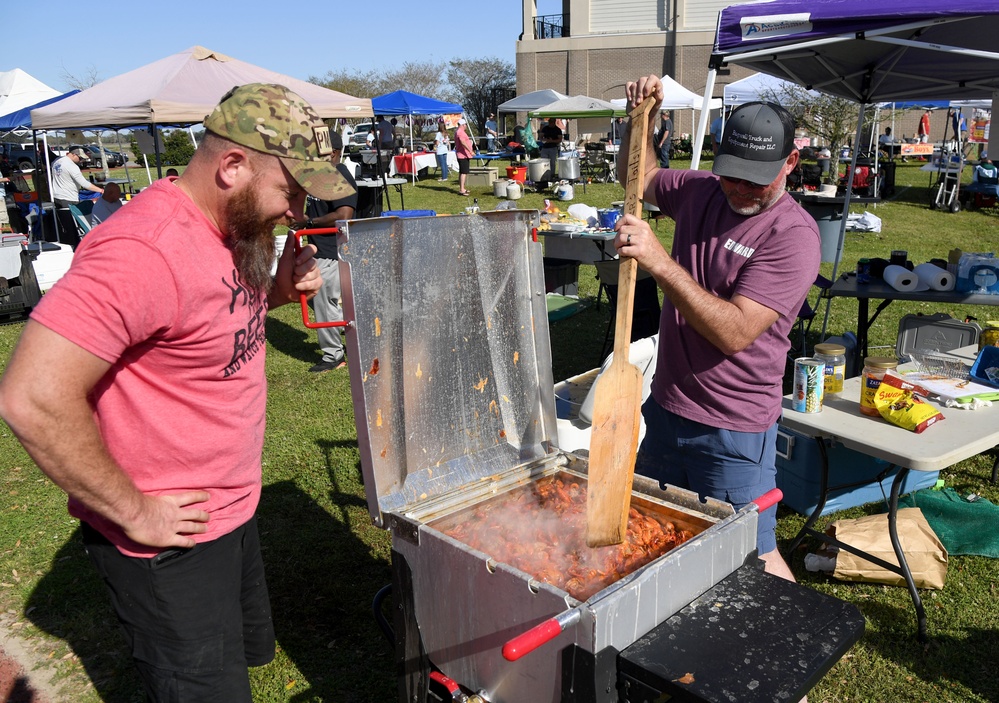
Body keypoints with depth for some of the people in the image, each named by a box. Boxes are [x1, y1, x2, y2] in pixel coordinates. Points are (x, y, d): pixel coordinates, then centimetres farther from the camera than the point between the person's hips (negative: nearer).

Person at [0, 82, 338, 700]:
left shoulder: (233, 226, 2)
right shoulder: (144, 250, -29)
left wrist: (279, 289, -1)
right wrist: (134, 512, -22)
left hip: (233, 507, 9)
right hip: (169, 537, -9)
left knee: (251, 653, 26)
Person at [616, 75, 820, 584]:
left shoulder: (793, 235, -18)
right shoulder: (698, 190, 3)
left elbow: (735, 333, -27)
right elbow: (638, 177, 23)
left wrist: (660, 262, -32)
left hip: (734, 430, -7)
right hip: (666, 407, 7)